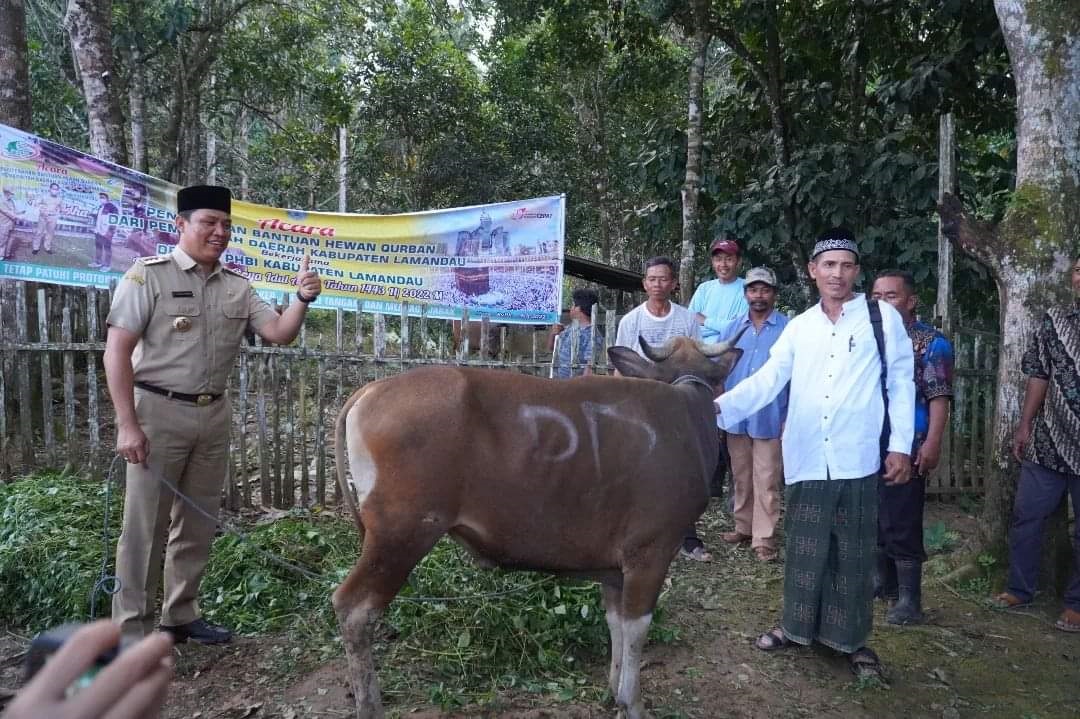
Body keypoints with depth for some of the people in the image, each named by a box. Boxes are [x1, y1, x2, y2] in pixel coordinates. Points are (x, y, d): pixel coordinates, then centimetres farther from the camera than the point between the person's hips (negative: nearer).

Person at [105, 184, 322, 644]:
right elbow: (117, 351, -10)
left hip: (213, 416, 6)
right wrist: (128, 425, -16)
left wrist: (302, 300, -16)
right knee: (145, 525, 1)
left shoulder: (238, 288, 9)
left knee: (198, 523, 13)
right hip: (159, 412, -5)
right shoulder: (148, 276, -6)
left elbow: (280, 334, 4)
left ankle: (181, 615, 28)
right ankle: (132, 628, 14)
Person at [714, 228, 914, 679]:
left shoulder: (882, 317, 2)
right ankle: (797, 626, 29)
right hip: (806, 458, 3)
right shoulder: (800, 326, 9)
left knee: (852, 554, 8)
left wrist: (900, 445, -4)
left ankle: (853, 640, 24)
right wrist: (721, 406, -12)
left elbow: (901, 383, 2)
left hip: (856, 459, -2)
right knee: (803, 549, 11)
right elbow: (767, 379, 3)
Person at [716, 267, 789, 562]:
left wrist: (792, 416, -8)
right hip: (736, 417, 4)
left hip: (769, 418, -4)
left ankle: (764, 538, 6)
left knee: (766, 481, 0)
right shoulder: (734, 327, 8)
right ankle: (743, 527, 28)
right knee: (741, 478, 15)